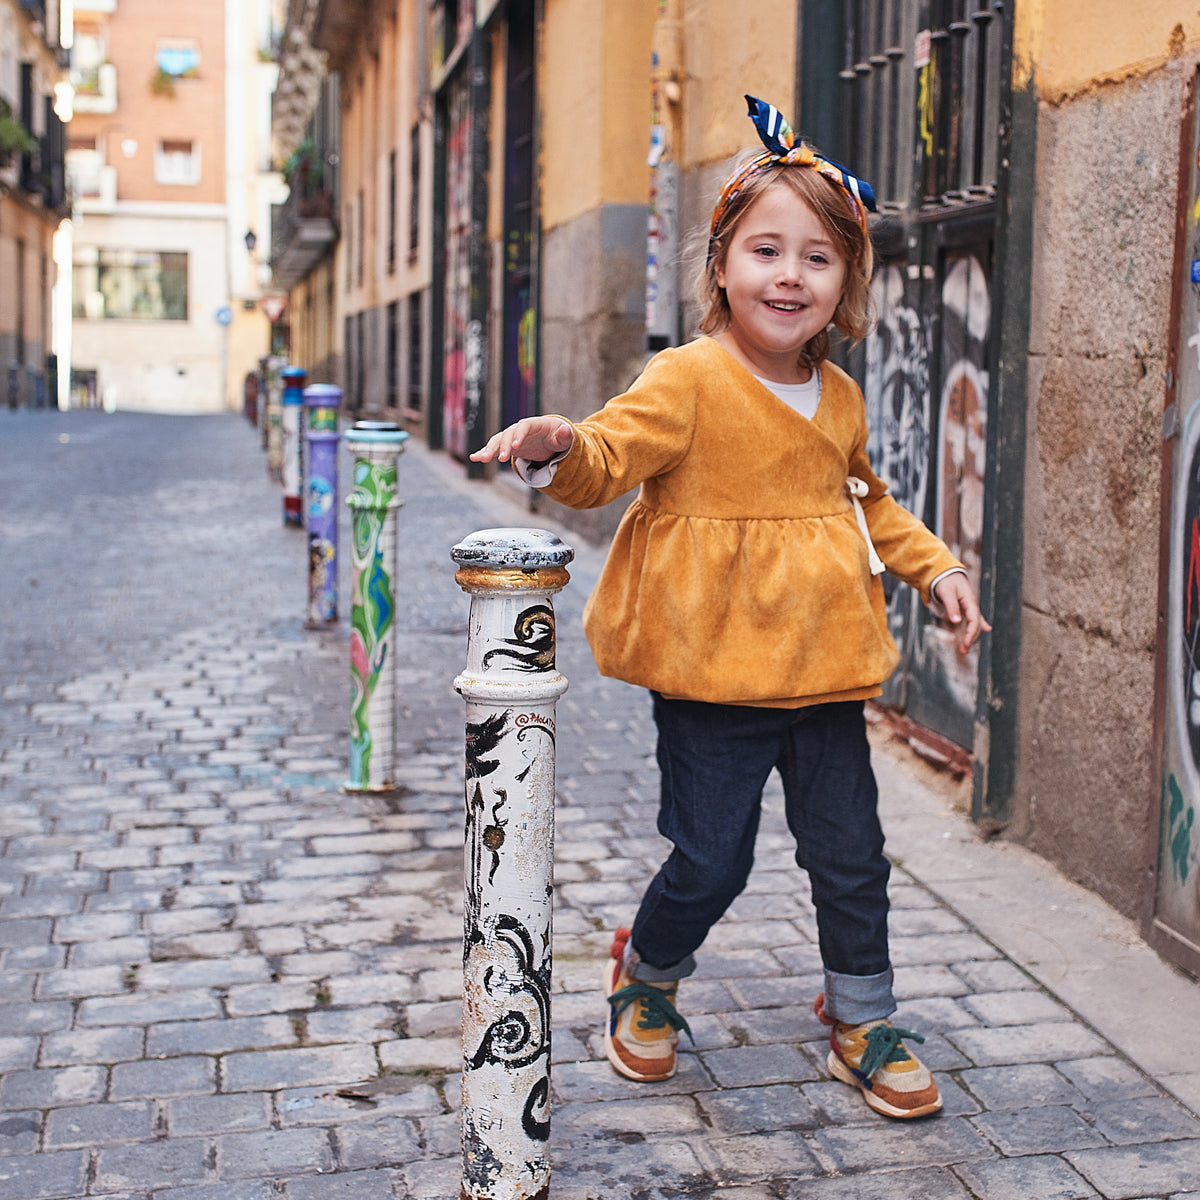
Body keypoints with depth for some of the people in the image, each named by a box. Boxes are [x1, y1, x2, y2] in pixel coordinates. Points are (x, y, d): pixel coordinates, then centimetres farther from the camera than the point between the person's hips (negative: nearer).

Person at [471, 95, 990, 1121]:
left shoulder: (839, 399, 9)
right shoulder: (687, 382, -11)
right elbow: (610, 459, -20)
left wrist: (934, 566, 16)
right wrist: (559, 449, -41)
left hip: (822, 669, 6)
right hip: (712, 674, -5)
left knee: (851, 856, 12)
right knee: (710, 863, 2)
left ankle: (862, 1021, 34)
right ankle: (647, 980, 34)